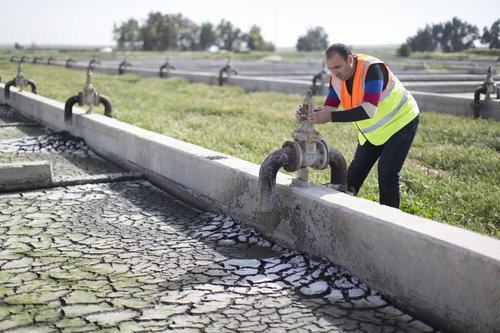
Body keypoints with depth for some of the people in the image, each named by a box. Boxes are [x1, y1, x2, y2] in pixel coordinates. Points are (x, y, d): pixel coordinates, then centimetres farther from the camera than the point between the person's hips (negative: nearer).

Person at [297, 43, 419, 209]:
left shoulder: (372, 69, -32)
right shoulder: (337, 77, -9)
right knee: (355, 171, 8)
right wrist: (310, 113, -31)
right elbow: (329, 108, -9)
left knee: (387, 172, -15)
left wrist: (331, 117, -49)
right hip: (373, 131, 7)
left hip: (400, 122, -7)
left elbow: (368, 111, -43)